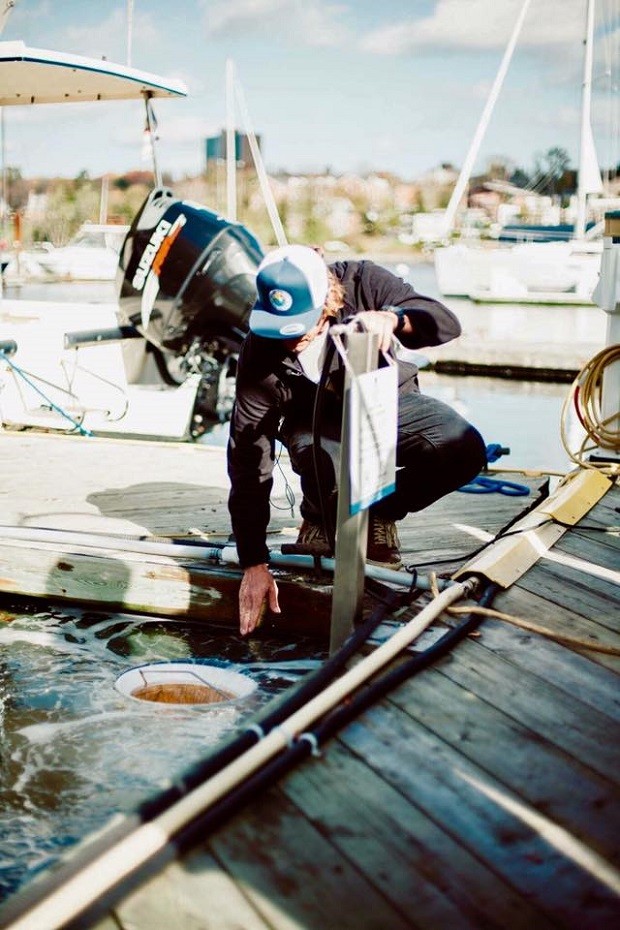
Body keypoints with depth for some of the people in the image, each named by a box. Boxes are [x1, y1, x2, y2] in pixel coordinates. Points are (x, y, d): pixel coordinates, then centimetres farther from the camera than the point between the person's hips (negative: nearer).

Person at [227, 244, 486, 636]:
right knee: (328, 467, -39)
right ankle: (321, 521, 1)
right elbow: (248, 461, -25)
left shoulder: (362, 283, -25)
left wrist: (392, 317, -51)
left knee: (464, 451, -25)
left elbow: (446, 323, -27)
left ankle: (380, 513, 3)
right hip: (317, 425, -2)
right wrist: (255, 564, -27)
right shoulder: (261, 356, -27)